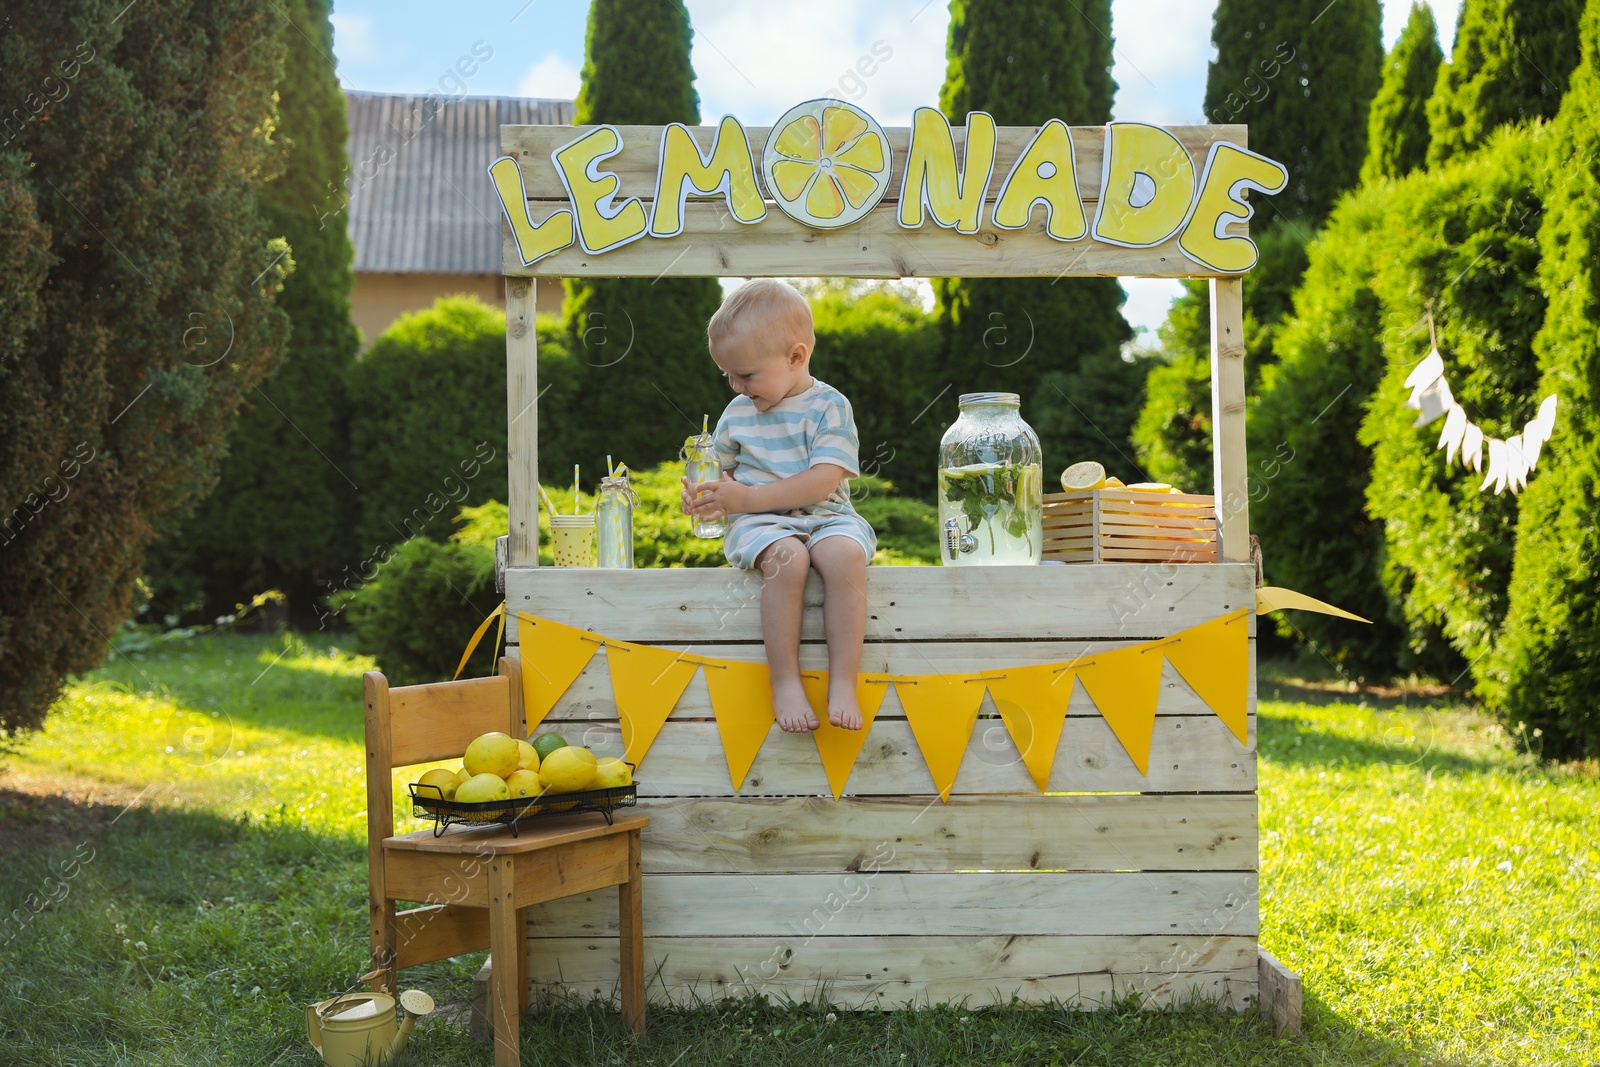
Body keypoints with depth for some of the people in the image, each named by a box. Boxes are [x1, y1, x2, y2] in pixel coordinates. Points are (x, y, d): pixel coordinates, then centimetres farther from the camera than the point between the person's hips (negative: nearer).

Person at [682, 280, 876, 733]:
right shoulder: (737, 413, 12)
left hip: (825, 516, -1)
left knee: (846, 555, -36)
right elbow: (724, 470, 25)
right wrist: (703, 496, -1)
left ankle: (843, 683, -32)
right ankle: (785, 682, -30)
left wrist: (746, 498, -17)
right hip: (761, 523, 1)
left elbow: (821, 482, -13)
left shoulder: (829, 406, -2)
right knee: (786, 557, -35)